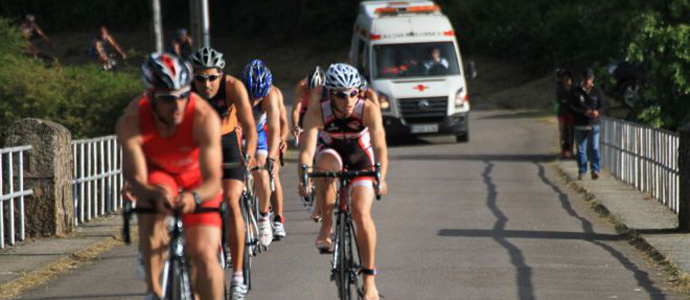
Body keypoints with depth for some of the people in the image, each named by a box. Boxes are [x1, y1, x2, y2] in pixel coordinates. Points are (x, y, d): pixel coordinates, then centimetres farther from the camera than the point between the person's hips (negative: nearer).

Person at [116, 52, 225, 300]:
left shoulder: (204, 117, -36)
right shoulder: (131, 121, -33)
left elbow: (213, 180, -39)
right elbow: (136, 180, -35)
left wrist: (195, 197, -61)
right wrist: (156, 194, -57)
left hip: (196, 179, 0)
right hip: (156, 173, 0)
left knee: (204, 255, -13)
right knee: (152, 208, -34)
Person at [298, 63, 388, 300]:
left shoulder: (368, 109, -32)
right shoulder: (317, 111, -31)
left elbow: (380, 147, -40)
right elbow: (307, 149, -38)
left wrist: (380, 179, -55)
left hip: (361, 156, -1)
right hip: (332, 150, 1)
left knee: (361, 213, -15)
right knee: (326, 161, -36)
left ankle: (369, 280, -7)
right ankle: (326, 227, -25)